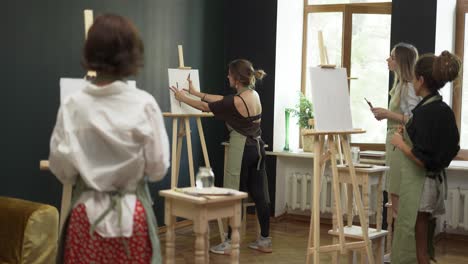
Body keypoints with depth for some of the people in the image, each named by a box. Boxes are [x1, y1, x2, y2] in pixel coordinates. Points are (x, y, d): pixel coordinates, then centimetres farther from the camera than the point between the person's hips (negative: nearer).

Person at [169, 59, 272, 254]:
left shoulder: (236, 102, -19)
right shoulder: (254, 95, 6)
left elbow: (205, 107, -7)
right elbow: (221, 100, 16)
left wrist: (183, 98, 8)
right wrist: (196, 93, 21)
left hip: (241, 149, -8)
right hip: (257, 147, 8)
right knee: (259, 194, 10)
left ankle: (231, 243, 9)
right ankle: (265, 240, 17)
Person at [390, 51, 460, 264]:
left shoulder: (425, 112, -21)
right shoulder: (445, 110, 5)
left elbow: (422, 159, -24)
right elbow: (451, 148, 17)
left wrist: (400, 143, -9)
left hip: (420, 182, -9)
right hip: (437, 180, 9)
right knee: (425, 245, 20)